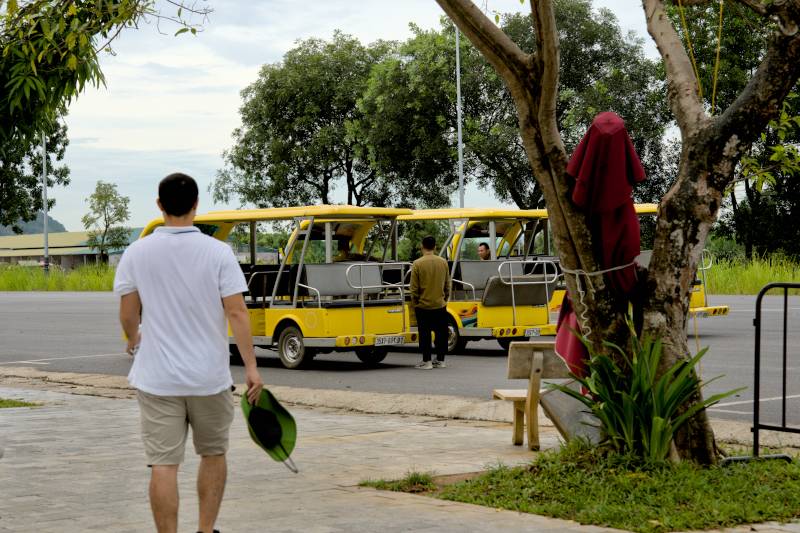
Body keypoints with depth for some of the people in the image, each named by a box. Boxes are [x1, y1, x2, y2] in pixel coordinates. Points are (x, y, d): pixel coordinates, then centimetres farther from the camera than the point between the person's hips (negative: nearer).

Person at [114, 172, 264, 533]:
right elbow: (236, 312, -10)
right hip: (209, 376, 0)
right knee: (213, 454, 18)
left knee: (163, 464, 0)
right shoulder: (218, 252, -6)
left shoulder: (136, 253, -3)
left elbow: (127, 314, 4)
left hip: (157, 378, 0)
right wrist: (251, 366, -5)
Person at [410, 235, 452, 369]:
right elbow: (447, 285, 9)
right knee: (441, 333, 11)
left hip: (423, 305, -3)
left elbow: (414, 288, -9)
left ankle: (426, 361, 4)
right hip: (440, 305, 3)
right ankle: (440, 360, 15)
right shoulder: (443, 263, 0)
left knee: (425, 334, 3)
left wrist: (414, 303, 3)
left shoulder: (417, 264, -12)